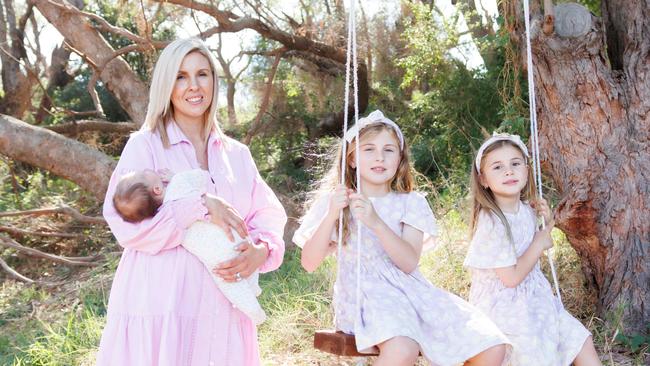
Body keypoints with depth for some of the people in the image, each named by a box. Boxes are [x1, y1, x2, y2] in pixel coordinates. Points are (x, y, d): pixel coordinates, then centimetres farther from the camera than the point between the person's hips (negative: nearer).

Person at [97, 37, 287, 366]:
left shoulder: (236, 154, 12)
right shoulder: (145, 146, -2)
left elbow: (268, 214, 7)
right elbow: (127, 226, -13)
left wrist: (261, 249, -14)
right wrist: (201, 204, -19)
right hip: (161, 309, -4)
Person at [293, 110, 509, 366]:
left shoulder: (410, 202, 7)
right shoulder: (336, 201, 3)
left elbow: (409, 262, -7)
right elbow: (309, 263, -4)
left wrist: (376, 222, -21)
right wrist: (331, 215, -17)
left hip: (409, 290, 4)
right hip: (363, 293, -3)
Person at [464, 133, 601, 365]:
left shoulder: (526, 209, -1)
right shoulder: (491, 222, -25)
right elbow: (511, 277, -24)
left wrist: (547, 223, -1)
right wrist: (540, 243, -14)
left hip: (534, 298, 8)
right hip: (505, 305, -8)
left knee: (582, 342, 11)